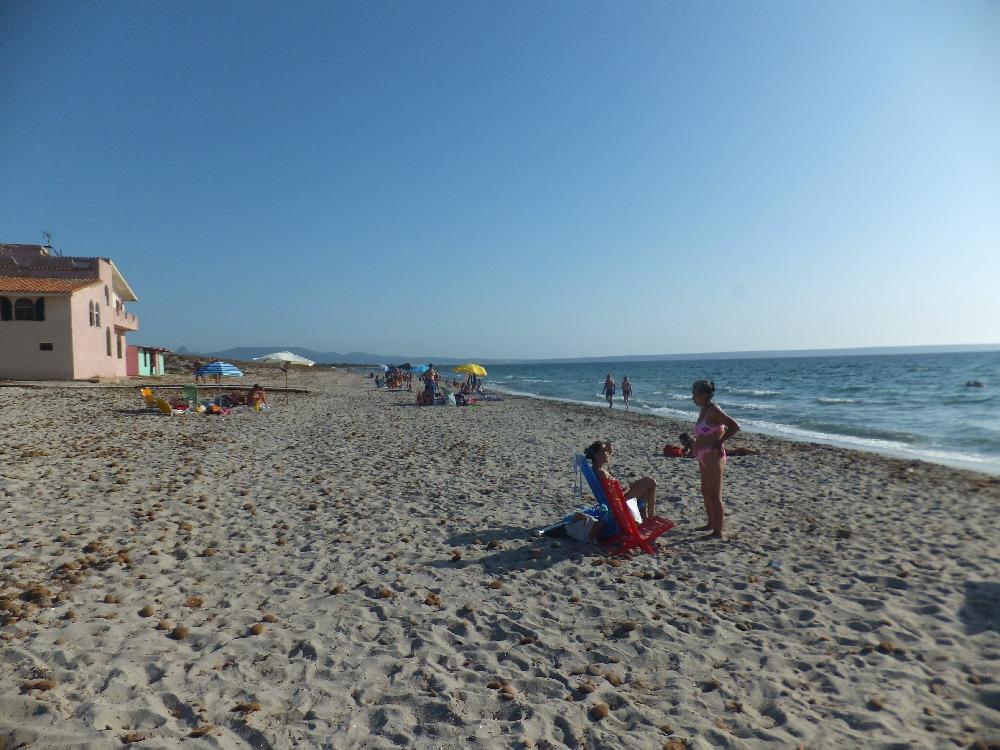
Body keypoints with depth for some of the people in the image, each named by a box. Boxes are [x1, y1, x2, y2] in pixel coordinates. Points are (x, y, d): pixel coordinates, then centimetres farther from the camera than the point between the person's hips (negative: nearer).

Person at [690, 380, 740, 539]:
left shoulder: (714, 410, -19)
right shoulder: (704, 410, 7)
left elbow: (735, 427, -25)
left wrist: (719, 442, -19)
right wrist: (696, 444, 9)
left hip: (713, 458, -10)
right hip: (704, 458, 10)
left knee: (714, 496, 0)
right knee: (706, 493, 21)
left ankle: (718, 532, 9)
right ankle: (711, 524, 36)